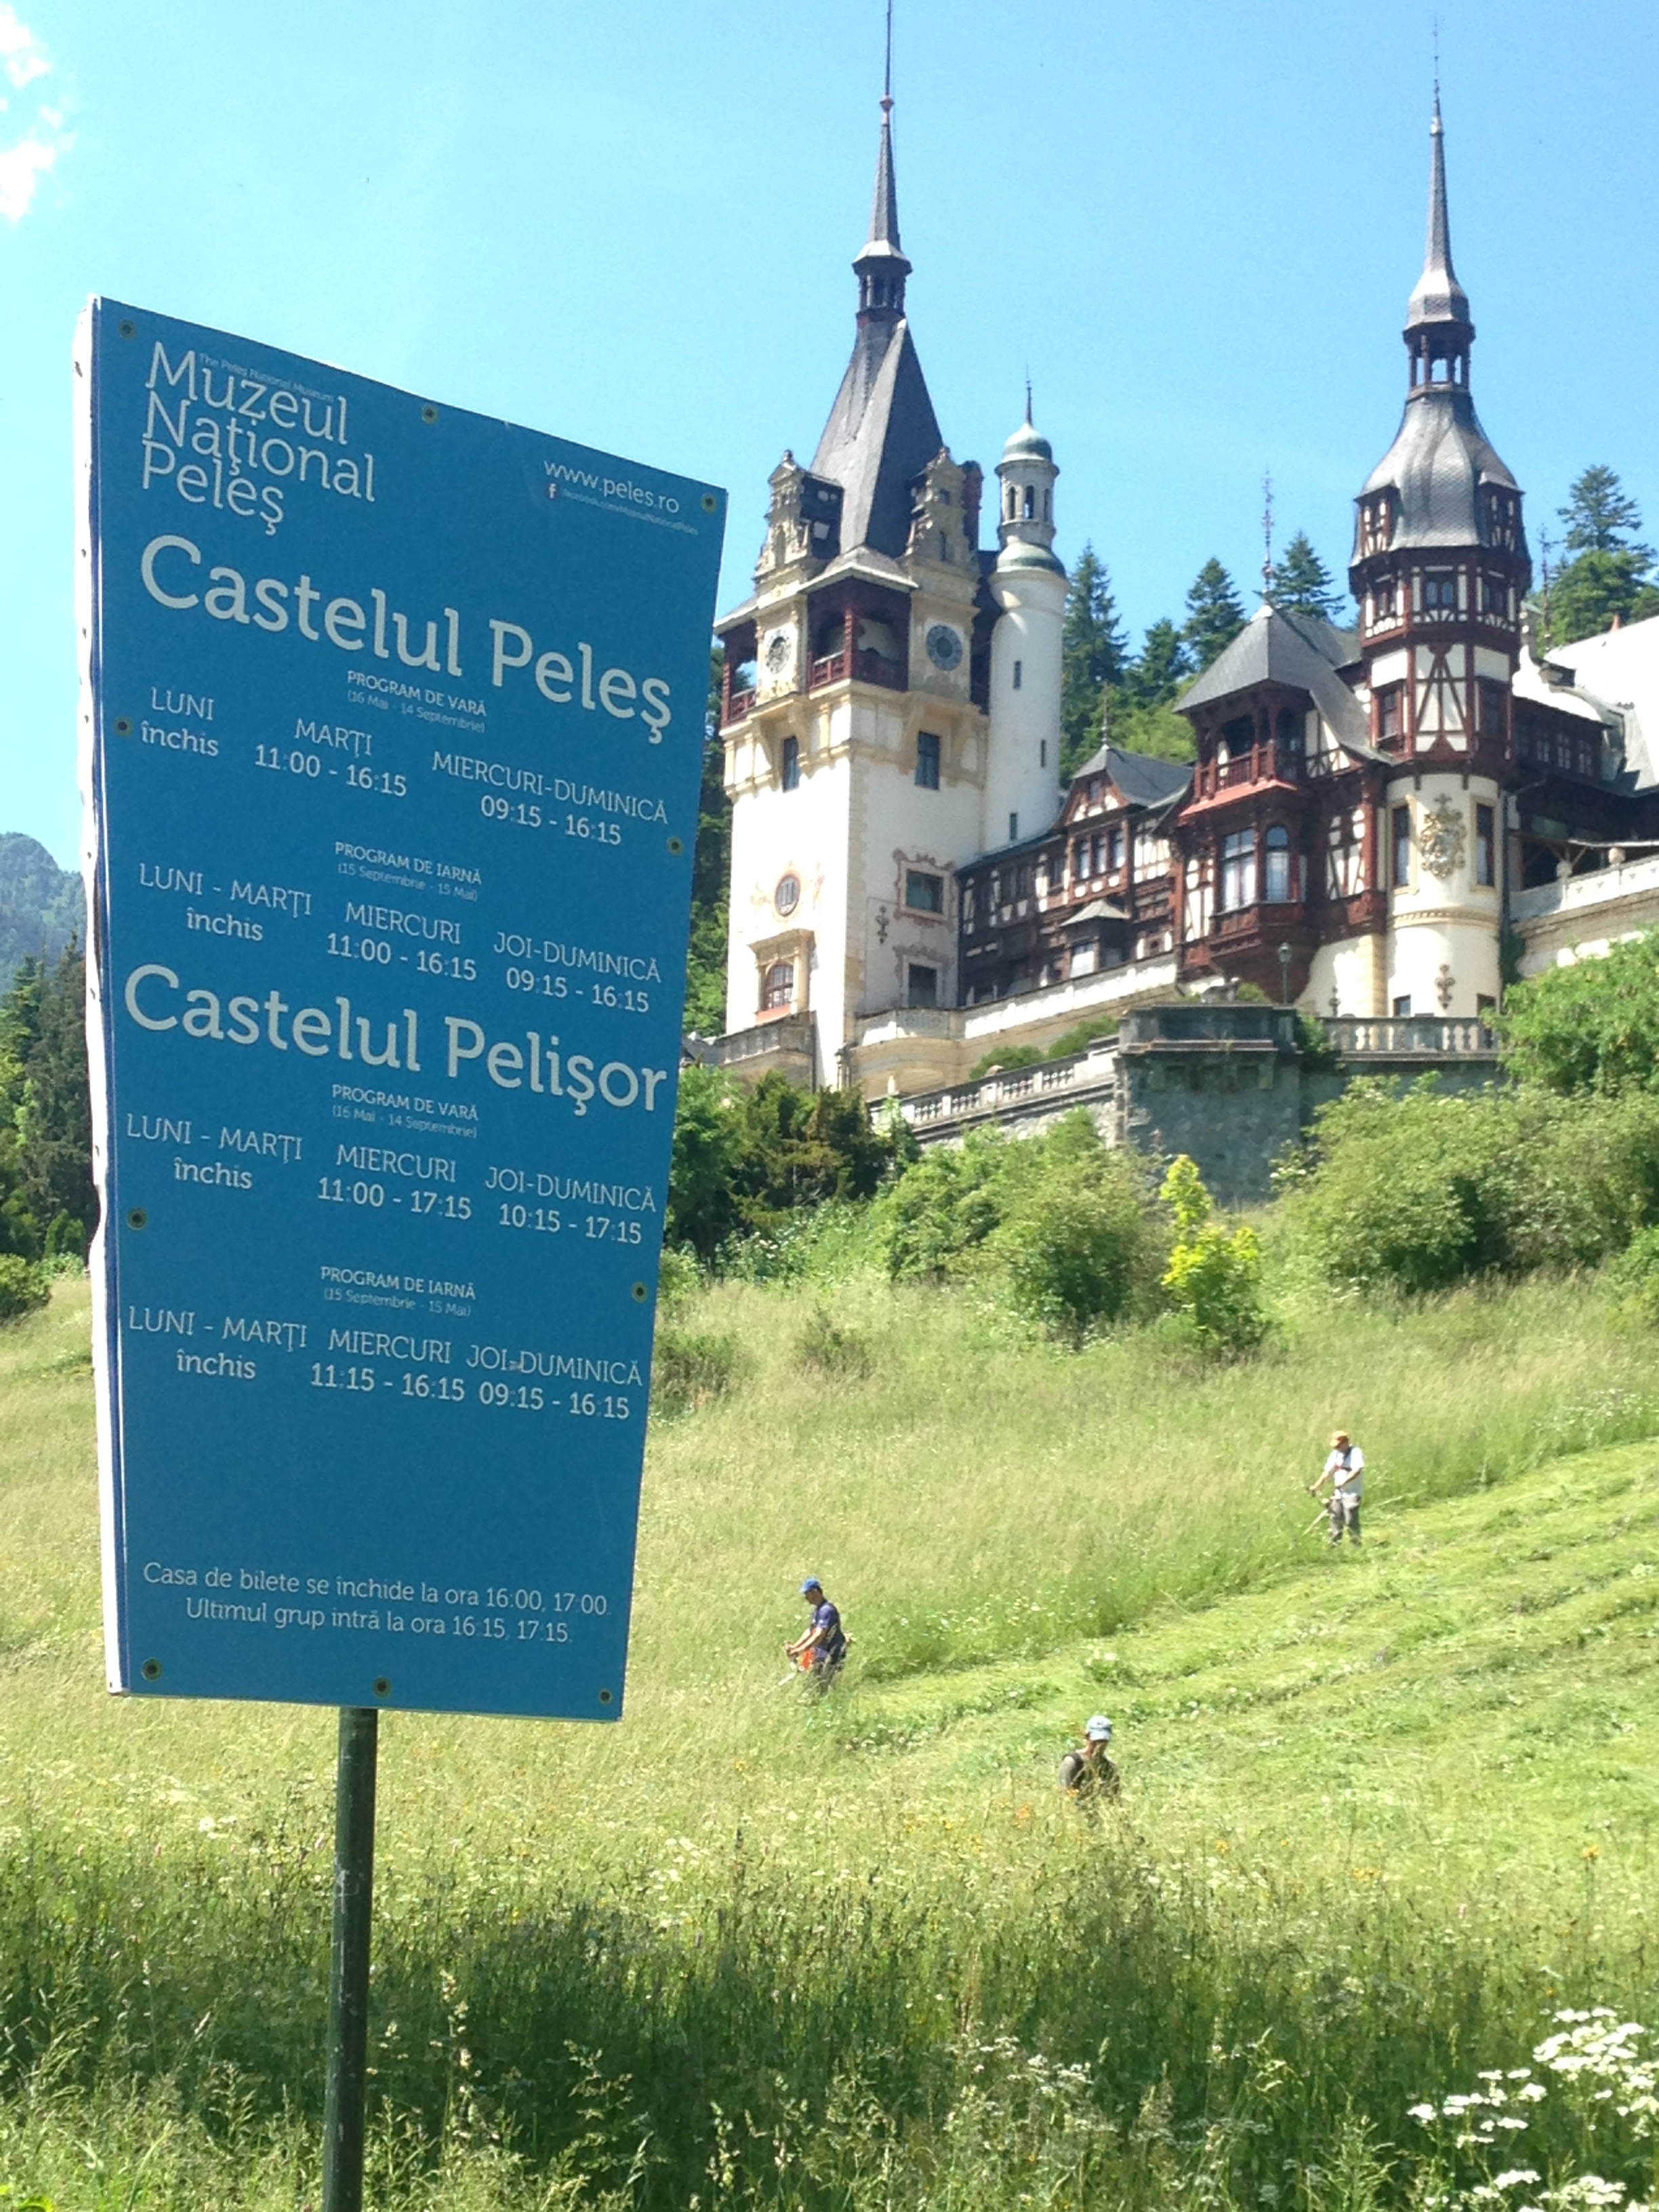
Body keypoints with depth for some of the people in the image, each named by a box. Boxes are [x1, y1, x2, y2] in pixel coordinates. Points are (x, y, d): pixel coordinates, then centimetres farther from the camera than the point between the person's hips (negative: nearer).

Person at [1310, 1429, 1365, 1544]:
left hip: (1352, 1493, -8)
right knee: (1336, 1519, 11)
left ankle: (1355, 1544, 1)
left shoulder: (1356, 1453, -12)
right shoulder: (1336, 1454, 10)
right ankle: (1335, 1543, 21)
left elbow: (1357, 1471, -26)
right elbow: (1327, 1472, 13)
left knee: (1351, 1521, -8)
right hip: (1338, 1493, 8)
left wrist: (1343, 1482, -34)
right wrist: (1317, 1486, 6)